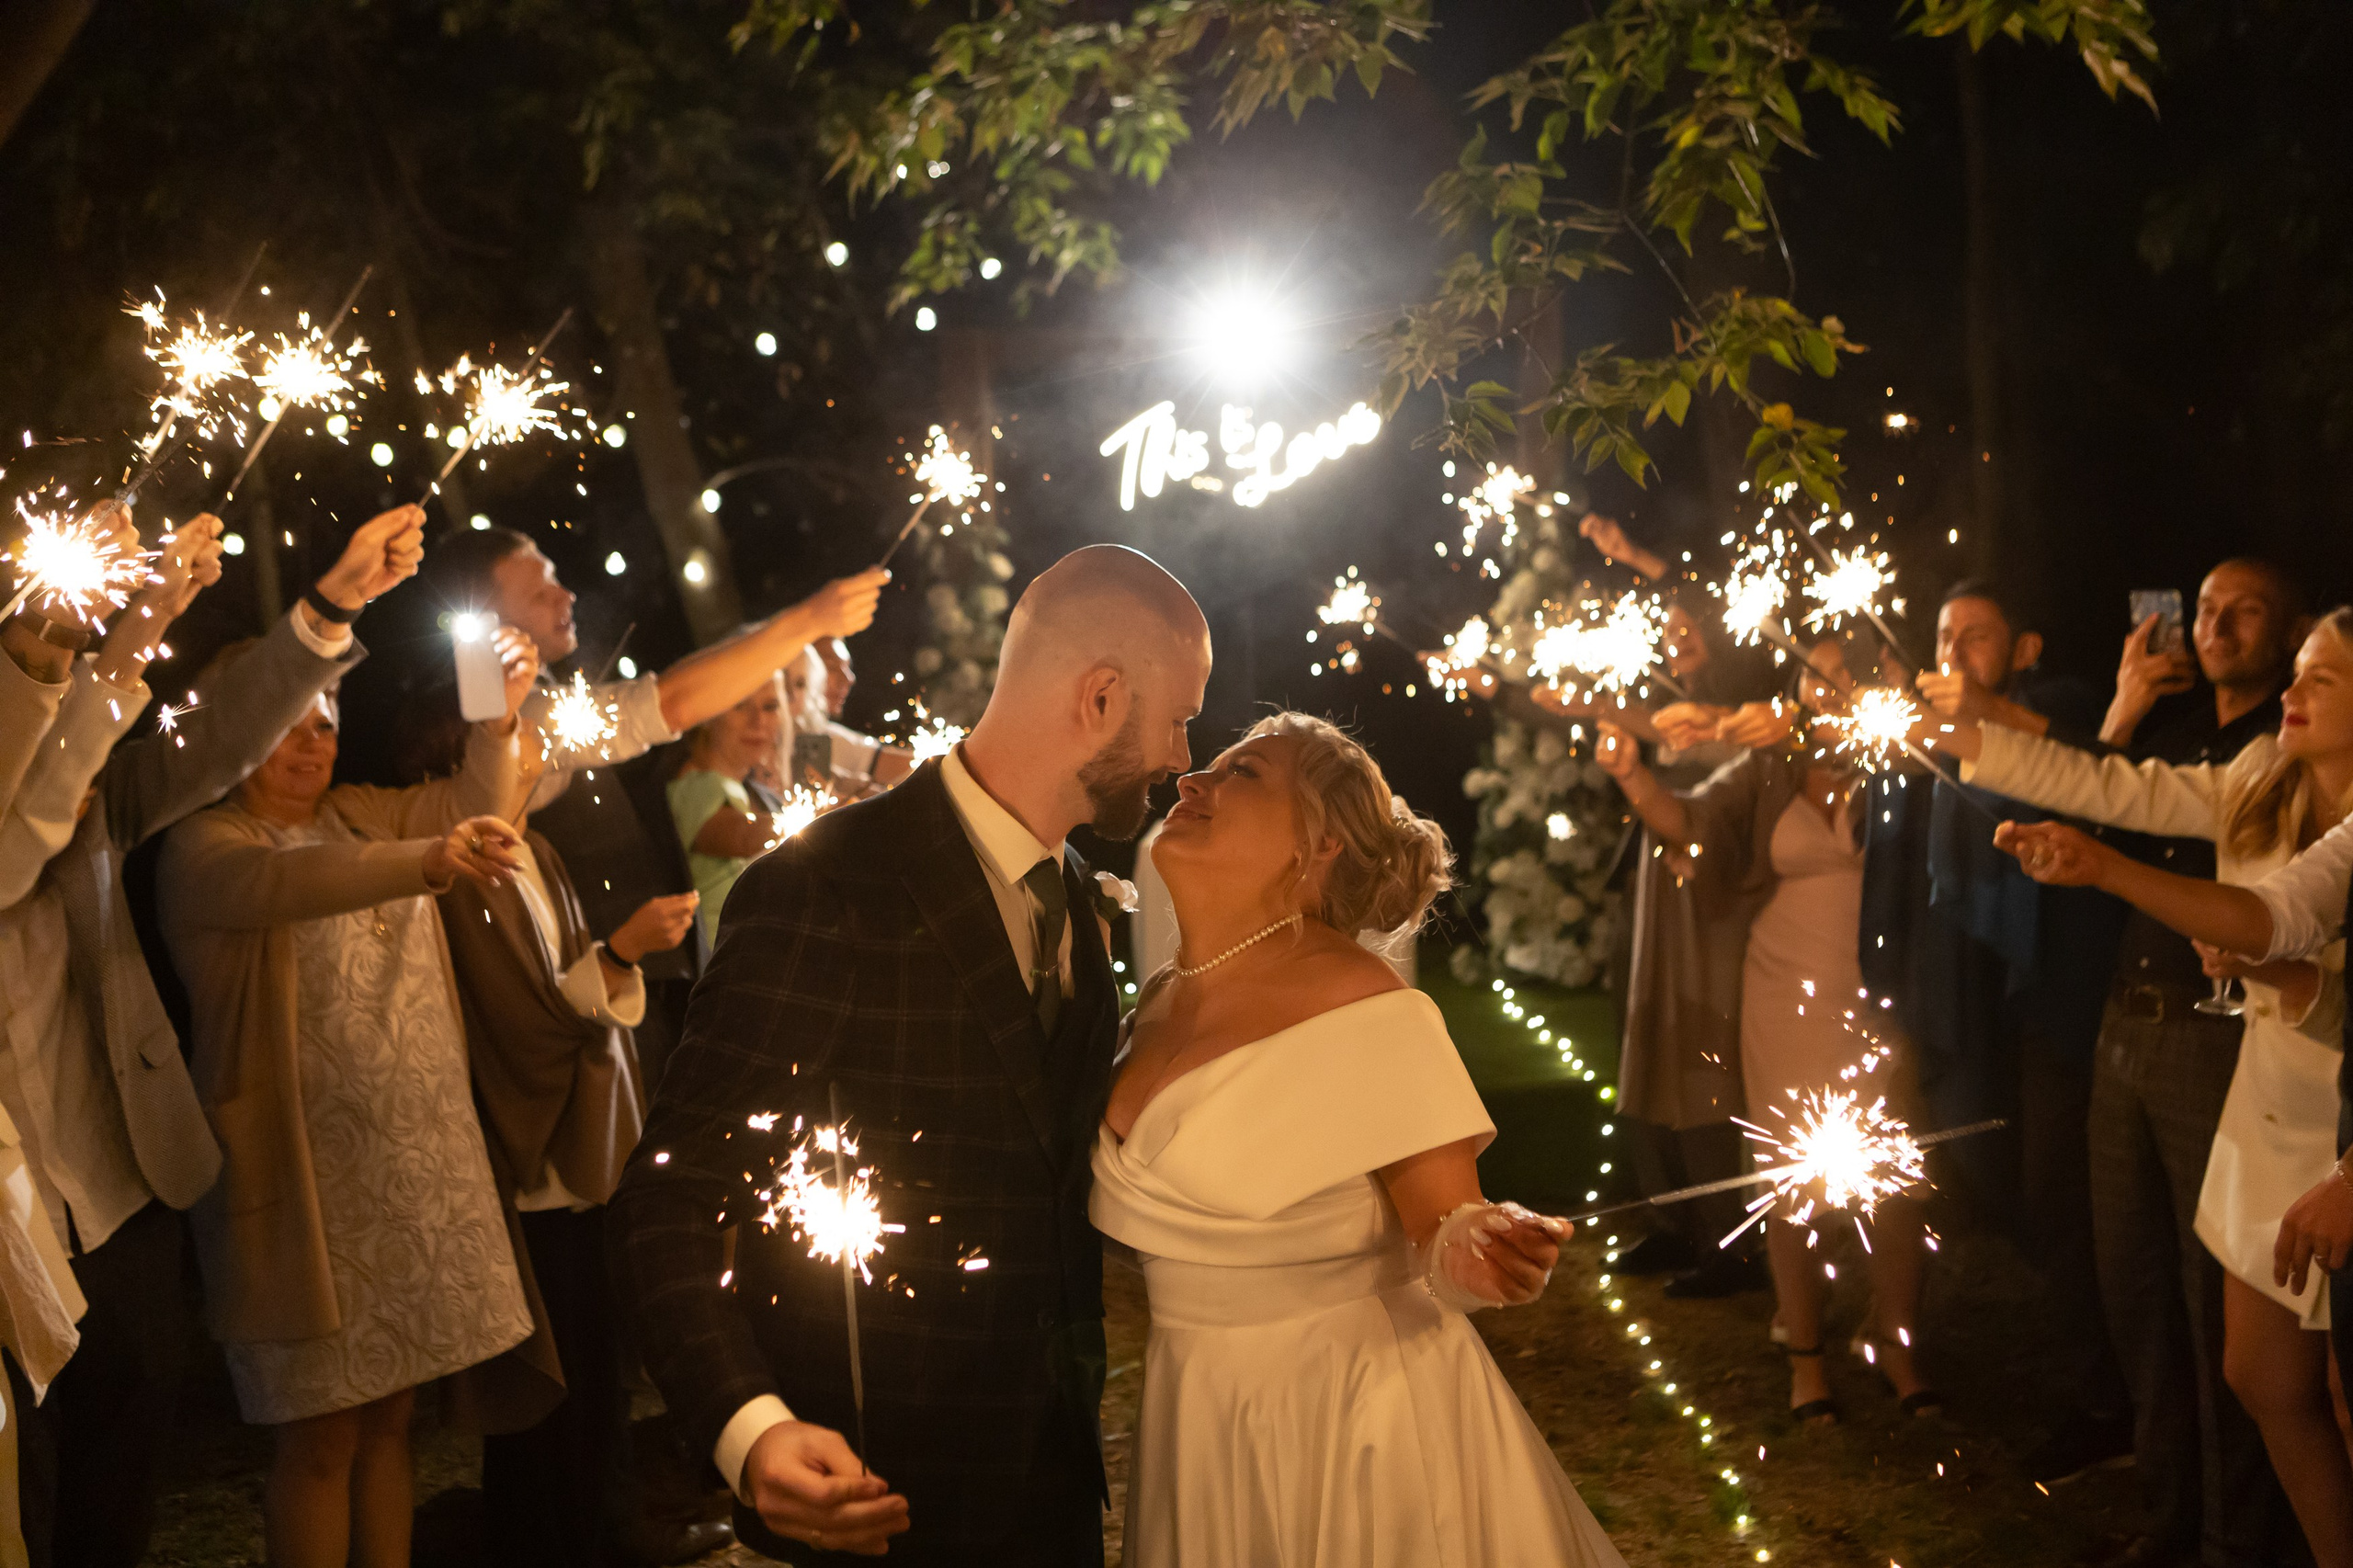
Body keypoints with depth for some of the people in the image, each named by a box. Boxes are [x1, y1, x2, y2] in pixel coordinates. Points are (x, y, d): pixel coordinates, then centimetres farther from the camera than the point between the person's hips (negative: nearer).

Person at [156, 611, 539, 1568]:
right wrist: (427, 860, -43)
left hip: (422, 1167, 6)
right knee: (322, 1437, 1)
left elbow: (478, 803, 11)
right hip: (312, 1183, -6)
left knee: (389, 1415, 12)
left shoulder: (364, 816, 14)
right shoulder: (202, 849, -8)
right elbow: (281, 881, -28)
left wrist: (501, 715, -11)